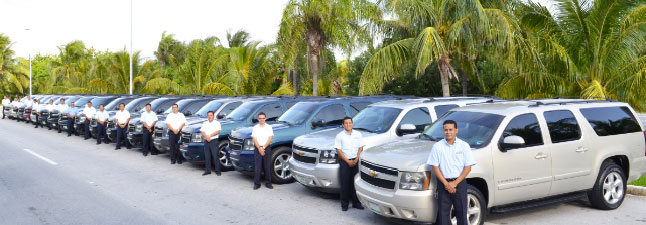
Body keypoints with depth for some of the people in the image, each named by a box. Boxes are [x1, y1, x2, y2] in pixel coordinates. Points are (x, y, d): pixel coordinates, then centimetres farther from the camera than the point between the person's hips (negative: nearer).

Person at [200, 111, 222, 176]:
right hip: (206, 142, 4)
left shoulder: (217, 123, 5)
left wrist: (210, 135, -14)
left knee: (215, 156, -6)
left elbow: (218, 131, -8)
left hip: (214, 141, -4)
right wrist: (206, 137, -13)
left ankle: (217, 170, -2)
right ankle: (207, 170, 11)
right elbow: (202, 132, 6)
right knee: (207, 157, 5)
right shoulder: (205, 123, 16)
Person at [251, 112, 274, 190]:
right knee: (257, 167, -3)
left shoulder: (269, 127, 6)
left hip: (267, 148, 0)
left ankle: (268, 183, 10)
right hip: (257, 148, 0)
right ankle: (257, 183, 2)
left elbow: (270, 138, -1)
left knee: (267, 166, 2)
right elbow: (254, 139, 0)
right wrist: (259, 148, -13)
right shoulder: (255, 128, 7)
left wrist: (263, 147, -11)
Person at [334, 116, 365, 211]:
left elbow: (361, 148, 7)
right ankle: (344, 204, 6)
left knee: (356, 182, 3)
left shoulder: (358, 134, 7)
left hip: (355, 161, 2)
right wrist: (348, 161, -11)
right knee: (345, 183, -1)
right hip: (344, 161, -2)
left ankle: (356, 203, 13)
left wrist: (356, 160, -6)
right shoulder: (339, 136, -1)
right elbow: (339, 150, -5)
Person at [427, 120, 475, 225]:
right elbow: (435, 167, -1)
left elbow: (468, 167, -2)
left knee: (461, 212, 3)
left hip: (459, 182, 0)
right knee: (443, 213, 3)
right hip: (443, 183, 0)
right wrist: (446, 184, -11)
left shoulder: (464, 146, 1)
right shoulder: (437, 146, 2)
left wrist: (455, 183, -11)